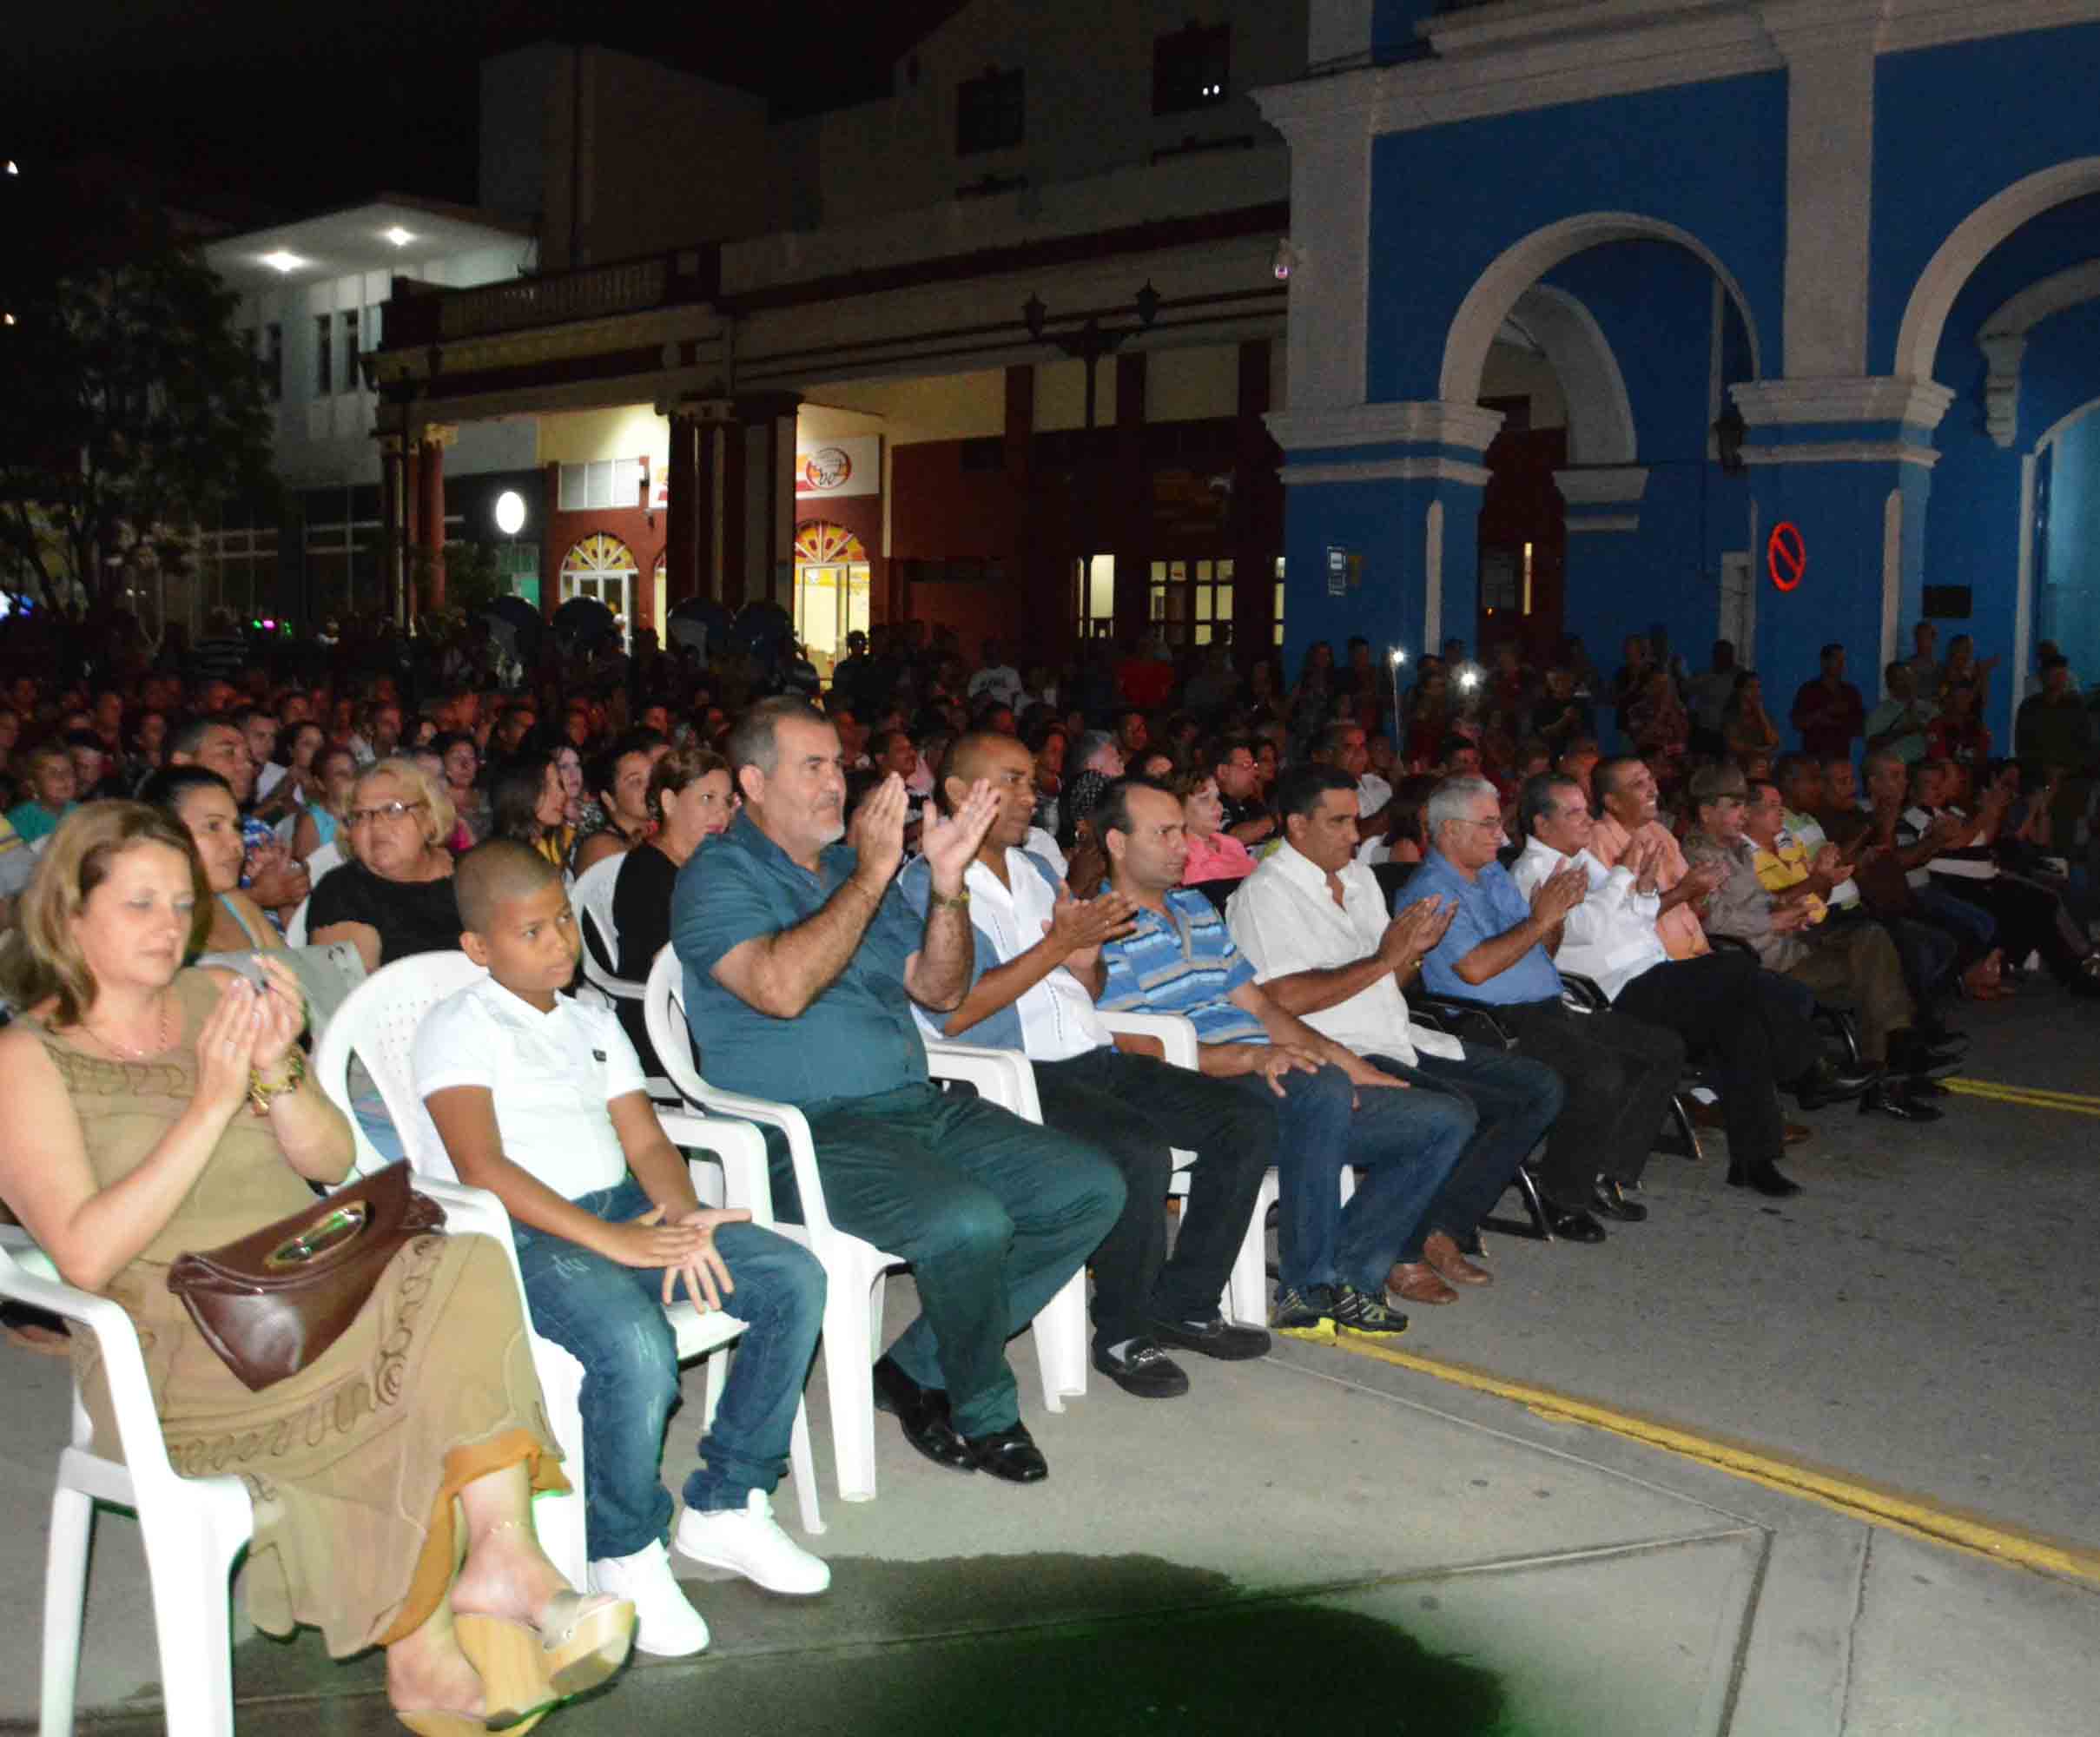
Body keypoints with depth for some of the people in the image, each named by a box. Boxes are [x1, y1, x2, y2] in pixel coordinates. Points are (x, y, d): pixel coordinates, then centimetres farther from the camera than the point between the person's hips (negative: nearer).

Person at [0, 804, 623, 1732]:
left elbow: (333, 1160, 11)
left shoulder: (212, 998, 15)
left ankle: (502, 1554, -31)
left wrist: (274, 1074, -9)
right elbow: (86, 1254, -14)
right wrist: (211, 1103, -18)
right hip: (182, 1352, -5)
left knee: (467, 1267, -26)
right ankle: (422, 1655, -21)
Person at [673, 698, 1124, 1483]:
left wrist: (947, 882, -2)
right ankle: (984, 1411, -1)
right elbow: (783, 988, -23)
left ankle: (918, 1370, 3)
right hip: (807, 1131, -8)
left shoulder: (853, 866, 19)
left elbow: (940, 991, 13)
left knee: (1091, 1188, -6)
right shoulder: (718, 878, -3)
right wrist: (872, 874, -19)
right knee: (968, 1223, -32)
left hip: (918, 1106, 8)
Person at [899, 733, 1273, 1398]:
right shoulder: (926, 883, -3)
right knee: (1140, 1152, -31)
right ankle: (1122, 1334, -9)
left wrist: (1087, 960, -1)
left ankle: (1184, 1305, 6)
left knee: (1246, 1125, -5)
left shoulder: (1037, 869, 22)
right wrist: (1059, 944, -14)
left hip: (1094, 1058, 8)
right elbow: (953, 1012, -15)